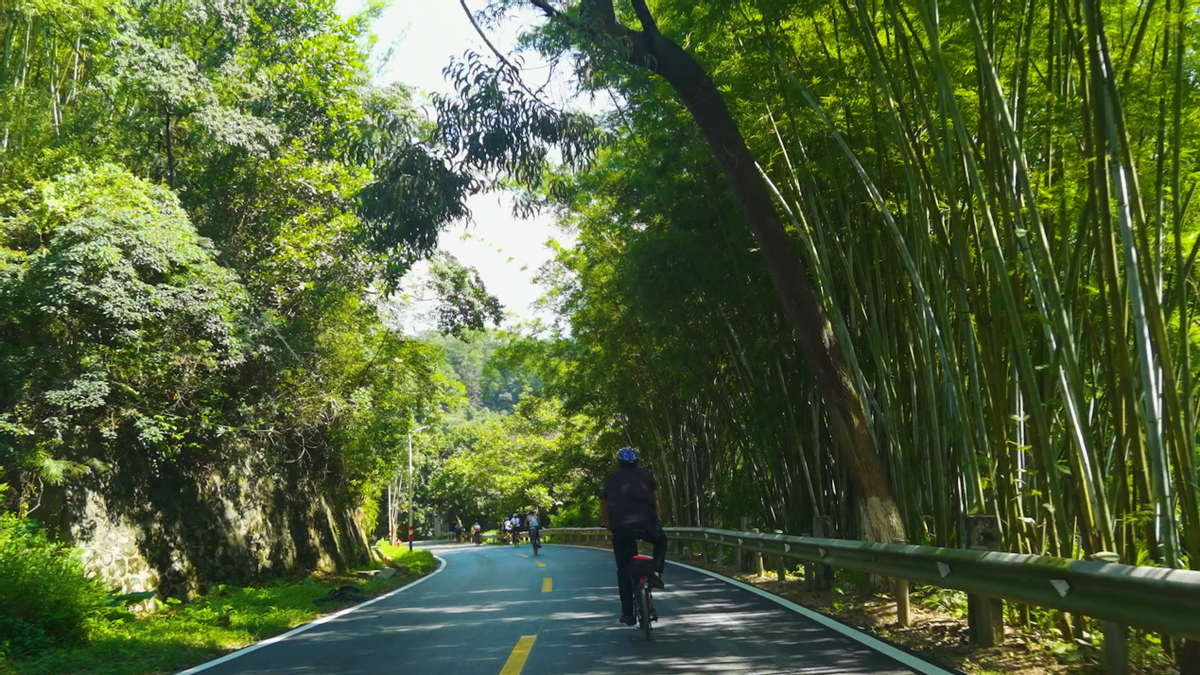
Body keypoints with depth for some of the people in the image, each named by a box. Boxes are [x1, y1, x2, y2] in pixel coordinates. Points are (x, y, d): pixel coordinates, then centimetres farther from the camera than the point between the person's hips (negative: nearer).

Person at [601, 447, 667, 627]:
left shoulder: (611, 479, 22)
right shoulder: (645, 475, 21)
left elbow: (604, 504, 24)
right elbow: (655, 500, 25)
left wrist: (606, 523, 40)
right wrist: (658, 518, 39)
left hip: (621, 527, 0)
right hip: (647, 523, 0)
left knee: (624, 570, 13)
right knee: (661, 540, 32)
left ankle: (628, 614, 10)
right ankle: (656, 572, 9)